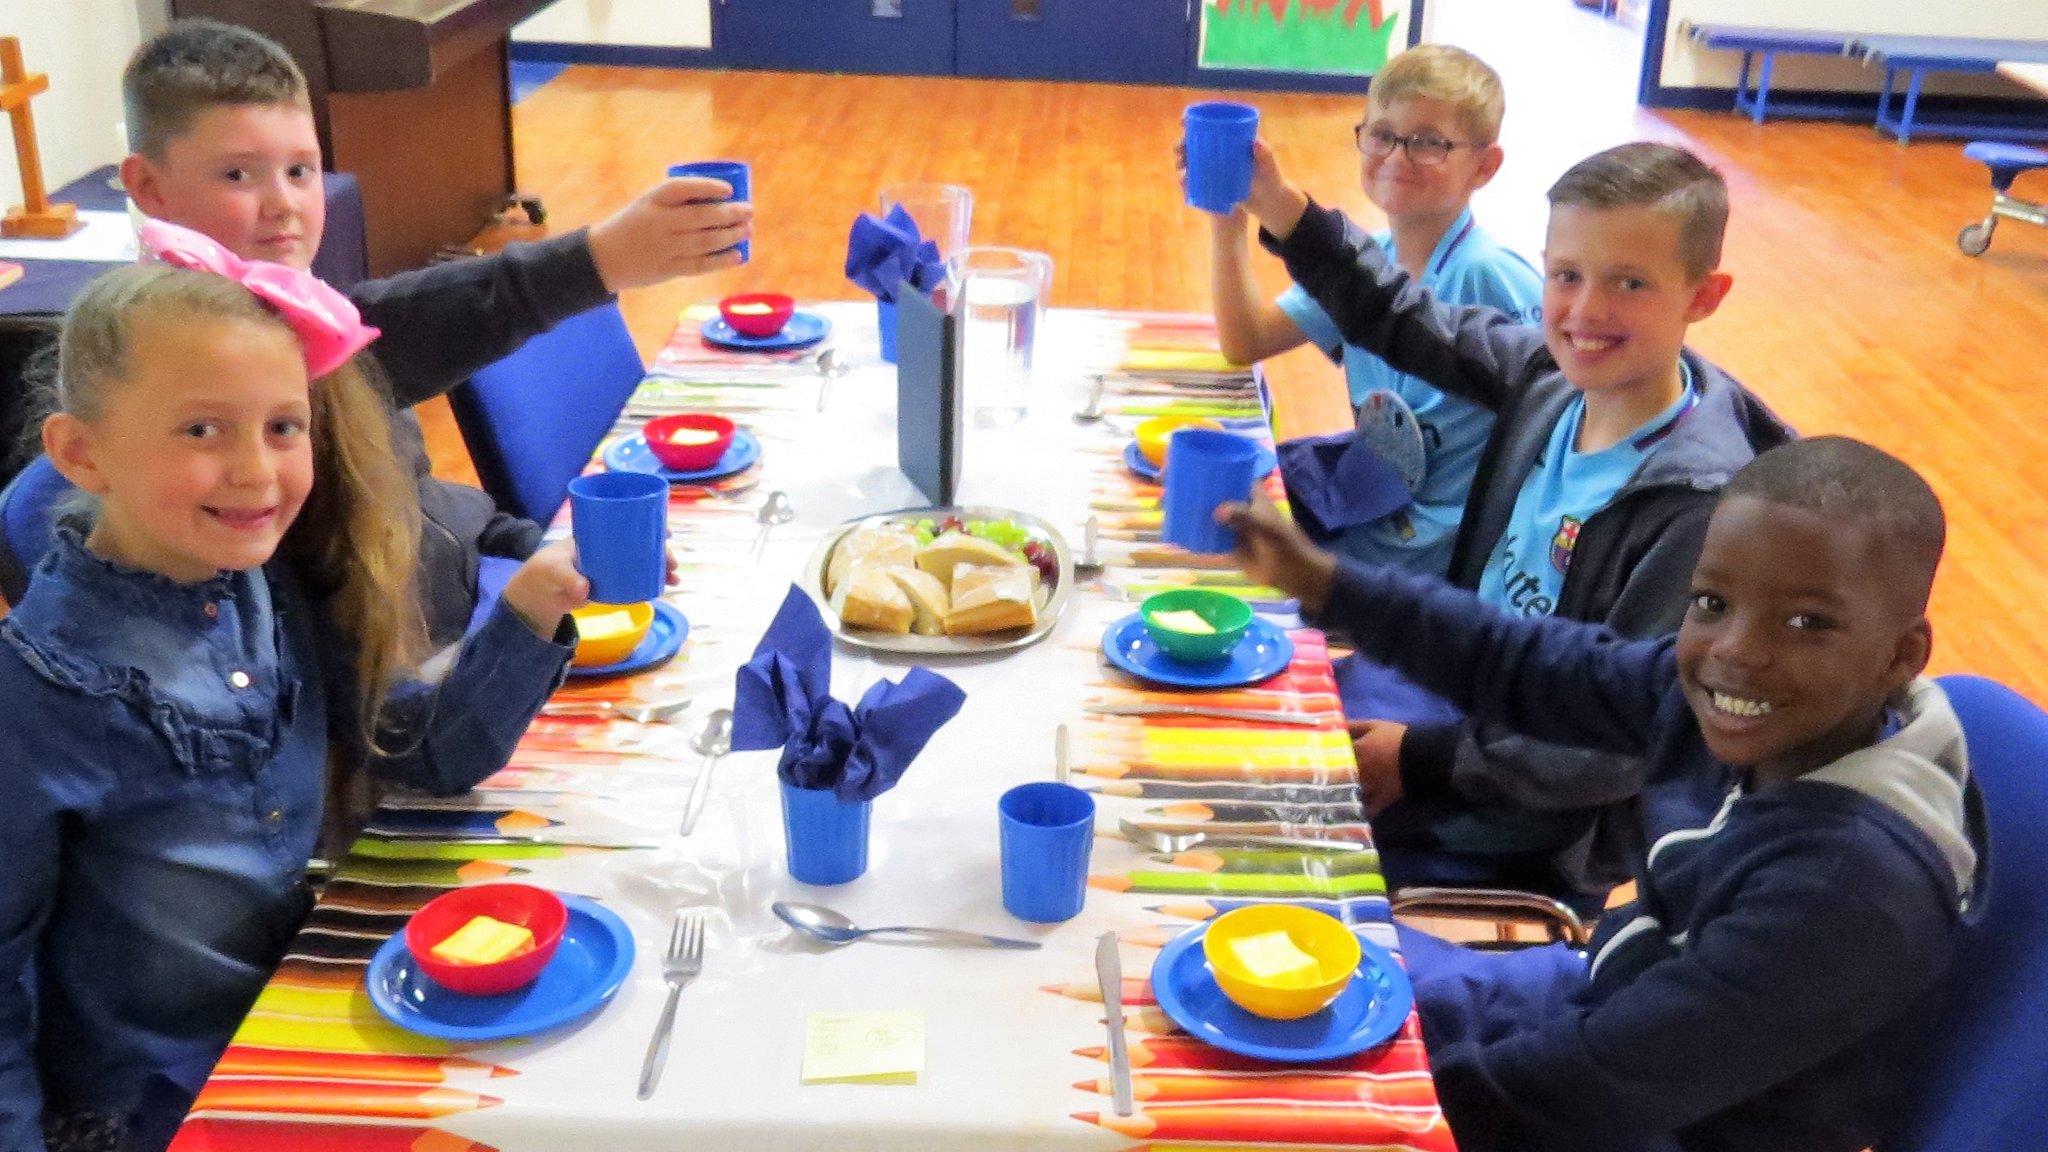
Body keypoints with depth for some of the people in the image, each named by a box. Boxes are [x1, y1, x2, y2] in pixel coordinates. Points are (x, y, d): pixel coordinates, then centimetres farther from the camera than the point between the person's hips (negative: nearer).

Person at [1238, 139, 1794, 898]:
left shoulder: (1695, 501, -28)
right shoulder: (1551, 372, -9)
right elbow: (1405, 323, 6)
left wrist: (1420, 760, -20)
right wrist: (1280, 209, -5)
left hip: (1539, 835, -7)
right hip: (1464, 689, 7)